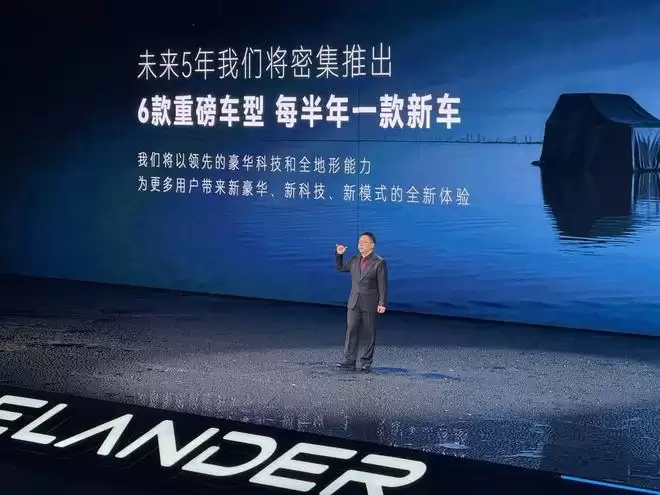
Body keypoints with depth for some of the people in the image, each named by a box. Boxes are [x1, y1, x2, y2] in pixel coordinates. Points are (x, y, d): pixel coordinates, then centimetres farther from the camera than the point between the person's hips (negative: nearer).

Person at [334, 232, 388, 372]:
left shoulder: (379, 263, -6)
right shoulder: (354, 260, 11)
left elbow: (383, 285, -8)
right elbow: (340, 268, 25)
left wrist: (382, 303, -15)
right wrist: (339, 255, 9)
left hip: (370, 304, -5)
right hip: (354, 302, 5)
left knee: (368, 334, 2)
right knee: (351, 331, 0)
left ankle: (366, 362, 9)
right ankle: (349, 361, 1)